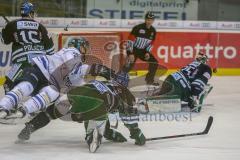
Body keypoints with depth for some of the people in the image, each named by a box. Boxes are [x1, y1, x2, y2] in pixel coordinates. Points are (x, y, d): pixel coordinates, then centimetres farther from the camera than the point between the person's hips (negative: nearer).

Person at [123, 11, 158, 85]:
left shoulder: (153, 31, 0)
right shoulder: (138, 28, -20)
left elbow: (151, 43, 11)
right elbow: (130, 40, -21)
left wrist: (148, 52, -6)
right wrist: (130, 53, -26)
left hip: (143, 51, 6)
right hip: (133, 49, -6)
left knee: (154, 63, -1)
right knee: (129, 65, -20)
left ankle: (150, 80, 13)